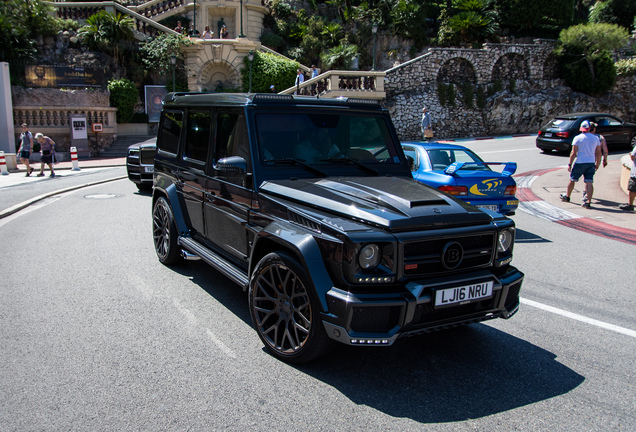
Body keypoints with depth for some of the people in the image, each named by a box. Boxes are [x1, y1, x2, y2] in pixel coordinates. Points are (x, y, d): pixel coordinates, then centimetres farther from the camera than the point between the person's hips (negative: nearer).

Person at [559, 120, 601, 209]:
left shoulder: (577, 138, -6)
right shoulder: (596, 138, 6)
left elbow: (573, 152, -8)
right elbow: (598, 153, 8)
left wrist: (570, 164, -3)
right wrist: (597, 164, 17)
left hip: (580, 162, -3)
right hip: (591, 163, 3)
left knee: (572, 180, 14)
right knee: (589, 182, 0)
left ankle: (567, 196, 30)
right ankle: (588, 202, -7)